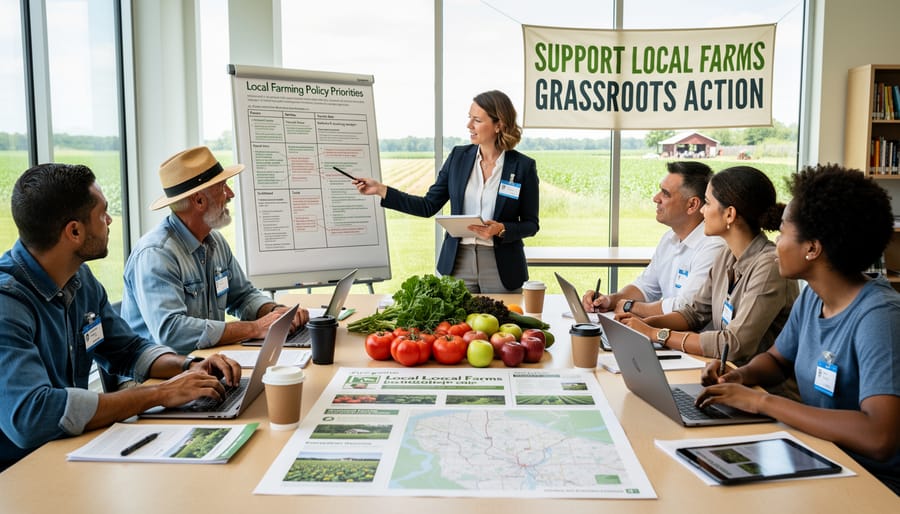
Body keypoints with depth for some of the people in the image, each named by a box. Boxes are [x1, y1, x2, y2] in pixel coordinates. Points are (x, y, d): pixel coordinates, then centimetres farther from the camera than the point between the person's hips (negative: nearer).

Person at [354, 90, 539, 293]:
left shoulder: (523, 166, -6)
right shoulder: (458, 156, 3)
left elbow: (531, 224, -1)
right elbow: (428, 207, 4)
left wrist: (501, 229, -20)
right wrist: (381, 190, -2)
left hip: (501, 268, -2)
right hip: (458, 263, 2)